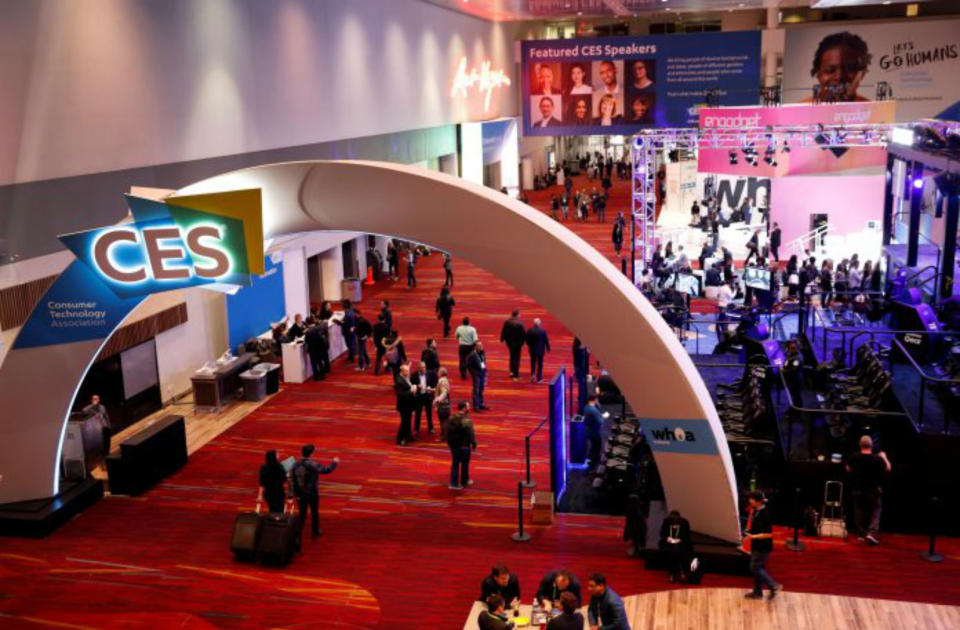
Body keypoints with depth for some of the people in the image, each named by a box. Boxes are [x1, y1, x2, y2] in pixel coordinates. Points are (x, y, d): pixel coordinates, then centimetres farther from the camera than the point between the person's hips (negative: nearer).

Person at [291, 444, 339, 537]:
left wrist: (294, 493, 9)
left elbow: (292, 479, -1)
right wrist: (334, 463, 4)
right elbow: (326, 470, -15)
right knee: (314, 512, 16)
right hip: (312, 494, -3)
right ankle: (315, 531, 28)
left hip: (300, 494, 4)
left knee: (302, 513, 15)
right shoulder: (312, 465, -21)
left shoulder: (295, 465, -7)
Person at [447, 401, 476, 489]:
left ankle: (453, 483, 16)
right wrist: (474, 444, -8)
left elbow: (448, 431, 8)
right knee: (464, 464, 12)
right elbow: (471, 434, -20)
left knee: (455, 463, 15)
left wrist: (449, 442, 18)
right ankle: (464, 481, 26)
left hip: (453, 445, 6)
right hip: (464, 446, -6)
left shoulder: (452, 418, 0)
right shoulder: (467, 421, -22)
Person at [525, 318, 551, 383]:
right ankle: (539, 378, 12)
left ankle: (532, 374, -3)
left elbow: (527, 340, -1)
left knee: (533, 362, 18)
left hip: (532, 349, 2)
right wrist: (548, 348, 6)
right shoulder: (543, 331, -16)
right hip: (540, 350, -1)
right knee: (540, 363, 9)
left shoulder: (529, 330, -11)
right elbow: (546, 340, -9)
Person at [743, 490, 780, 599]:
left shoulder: (764, 514, -25)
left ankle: (773, 586, 10)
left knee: (755, 568, -1)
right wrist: (749, 532, 8)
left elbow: (768, 534, -24)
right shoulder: (756, 511, 4)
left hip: (762, 547, -10)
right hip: (756, 545, 10)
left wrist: (753, 536, -23)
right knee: (758, 568, 17)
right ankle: (757, 592, 27)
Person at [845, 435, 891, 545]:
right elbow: (888, 469, 1)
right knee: (876, 510, 8)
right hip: (873, 490, -2)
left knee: (859, 511, 15)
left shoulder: (854, 458, -9)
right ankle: (872, 532, -9)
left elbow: (848, 469, 7)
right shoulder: (877, 459, -16)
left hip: (857, 489, 3)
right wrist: (884, 457, 15)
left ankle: (861, 534, 18)